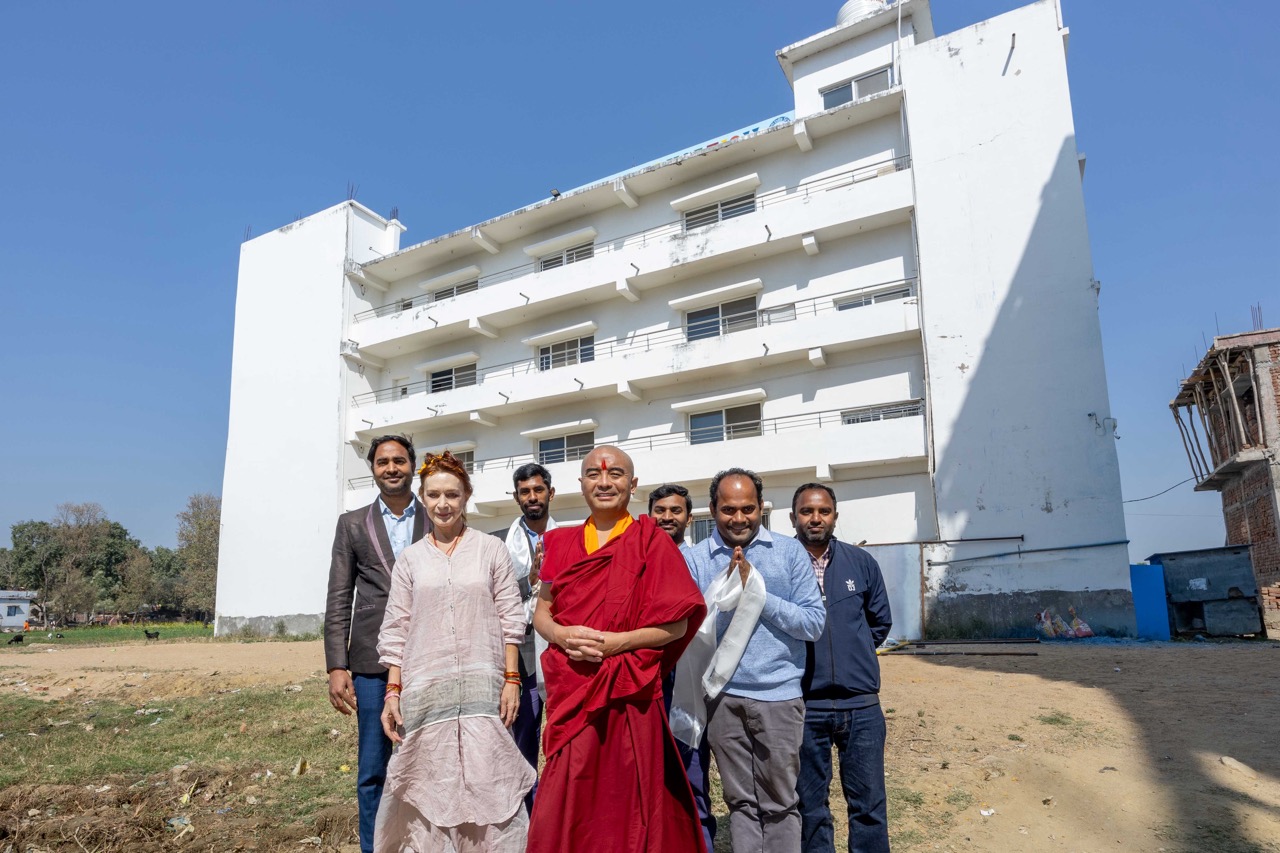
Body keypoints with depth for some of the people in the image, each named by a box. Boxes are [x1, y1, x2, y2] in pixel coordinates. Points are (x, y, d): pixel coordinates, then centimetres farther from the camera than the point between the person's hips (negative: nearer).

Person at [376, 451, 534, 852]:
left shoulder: (491, 549, 3)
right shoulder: (410, 558, 7)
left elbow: (511, 619, 3)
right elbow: (395, 631, 8)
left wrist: (511, 679, -3)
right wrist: (393, 691, 1)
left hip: (482, 686, -1)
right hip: (424, 688, 2)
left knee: (490, 784, -3)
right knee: (430, 786, 6)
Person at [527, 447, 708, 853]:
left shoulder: (651, 541, -3)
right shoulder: (561, 543, 10)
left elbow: (677, 624, -6)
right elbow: (541, 613, 12)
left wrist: (614, 643, -17)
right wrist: (563, 635, -10)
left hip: (627, 695, -3)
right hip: (570, 692, 4)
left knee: (626, 806, 4)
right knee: (564, 807, 7)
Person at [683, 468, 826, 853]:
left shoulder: (789, 551, -1)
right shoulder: (696, 558, 0)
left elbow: (814, 622, -6)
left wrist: (757, 593, -15)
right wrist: (725, 591, -18)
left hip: (779, 694, -1)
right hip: (723, 696, 1)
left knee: (779, 802, 10)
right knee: (740, 801, 13)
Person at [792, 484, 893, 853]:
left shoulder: (861, 563, 3)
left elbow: (881, 621, 15)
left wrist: (853, 653, 12)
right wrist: (797, 662, 1)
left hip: (861, 704, 2)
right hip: (803, 706, -1)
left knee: (868, 803, 8)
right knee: (810, 806, 11)